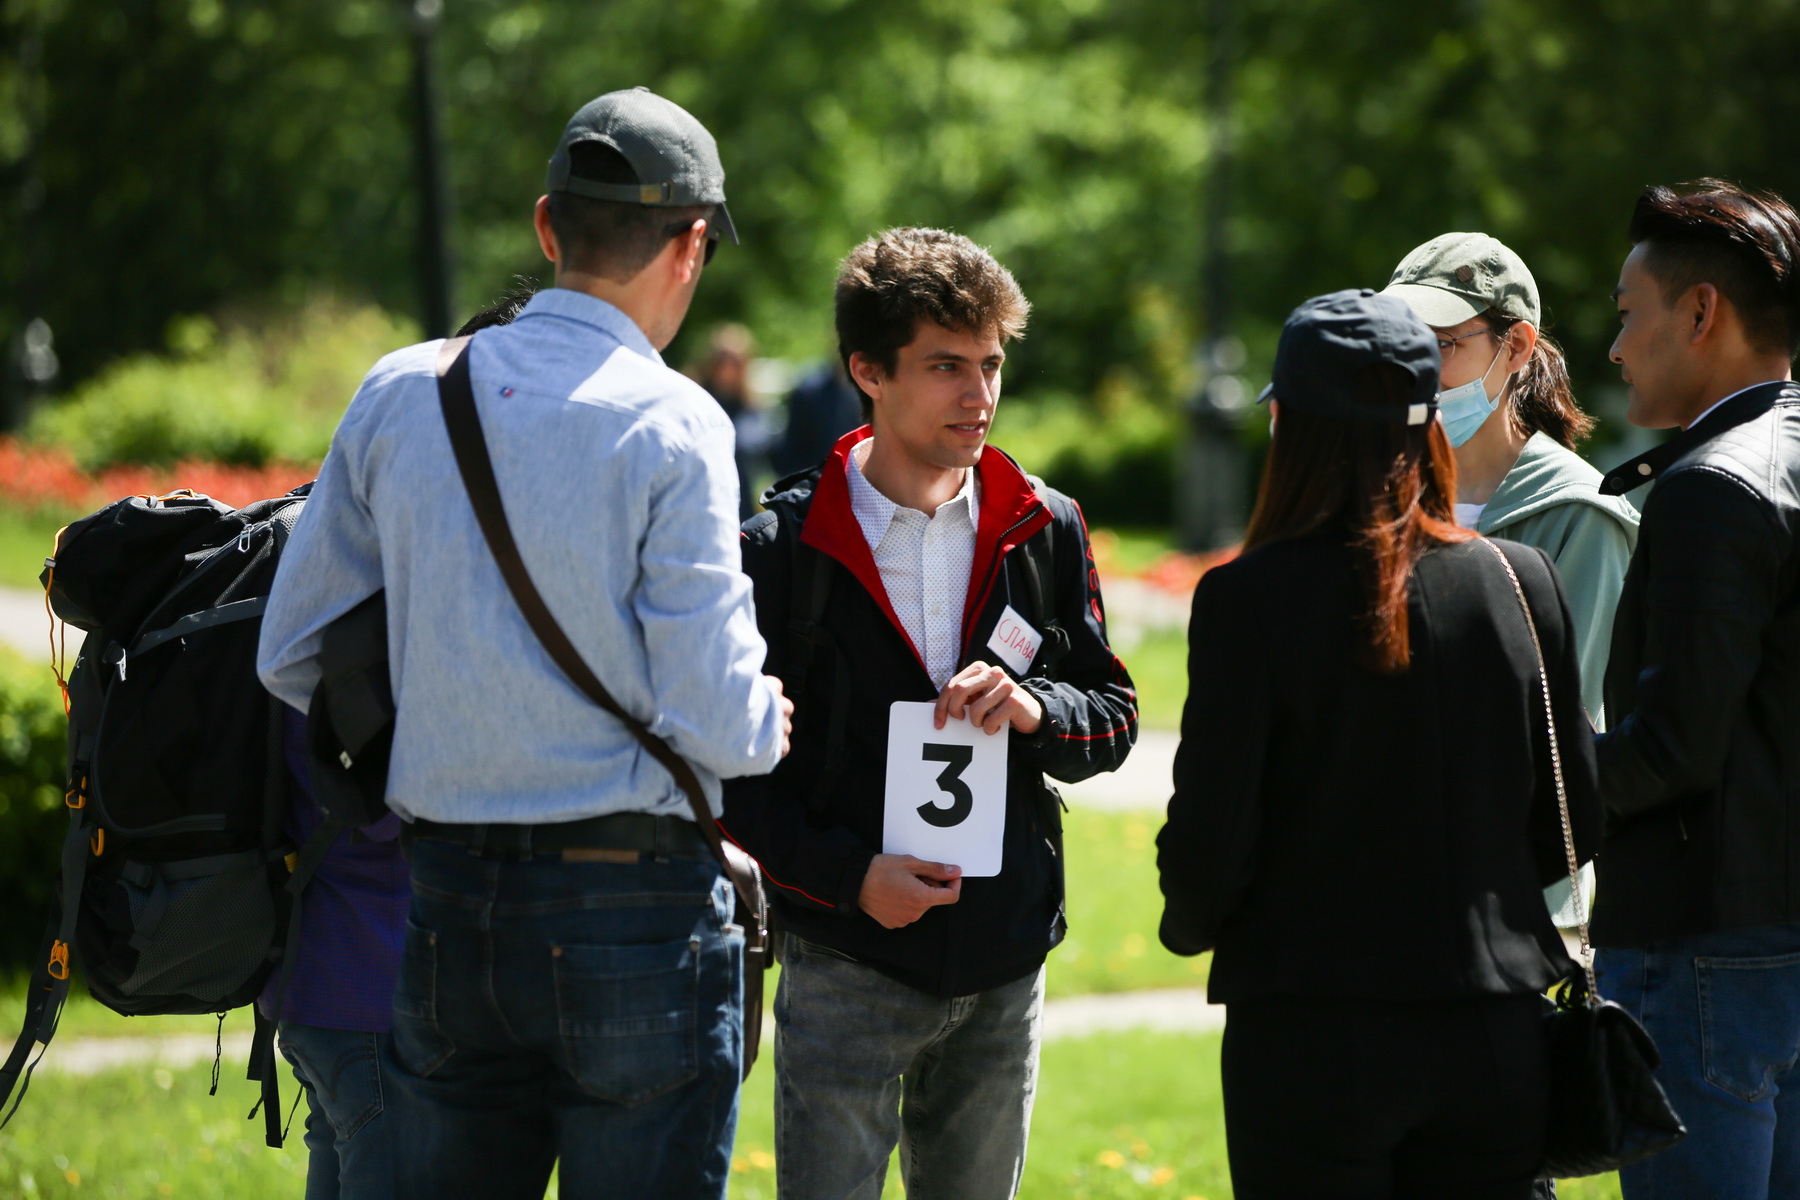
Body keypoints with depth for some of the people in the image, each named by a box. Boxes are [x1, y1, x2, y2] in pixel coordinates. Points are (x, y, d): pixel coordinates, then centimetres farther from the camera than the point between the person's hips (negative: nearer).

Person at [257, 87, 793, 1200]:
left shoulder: (399, 395, 4)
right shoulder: (670, 425, -11)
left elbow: (293, 659, 9)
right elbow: (714, 722, -14)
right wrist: (770, 721, 9)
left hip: (449, 906, 5)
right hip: (634, 902, -5)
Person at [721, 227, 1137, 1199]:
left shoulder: (1043, 531, 5)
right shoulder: (786, 548, -7)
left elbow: (1114, 718, 10)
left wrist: (1036, 710, -12)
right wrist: (846, 874, -16)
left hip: (1004, 970, 4)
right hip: (847, 965, -4)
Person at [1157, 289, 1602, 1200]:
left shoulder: (1250, 599, -11)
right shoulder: (1521, 584, 0)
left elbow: (1208, 841, -9)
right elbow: (1575, 825, 6)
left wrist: (1190, 926, 13)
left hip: (1314, 1031, -3)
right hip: (1494, 1032, 3)